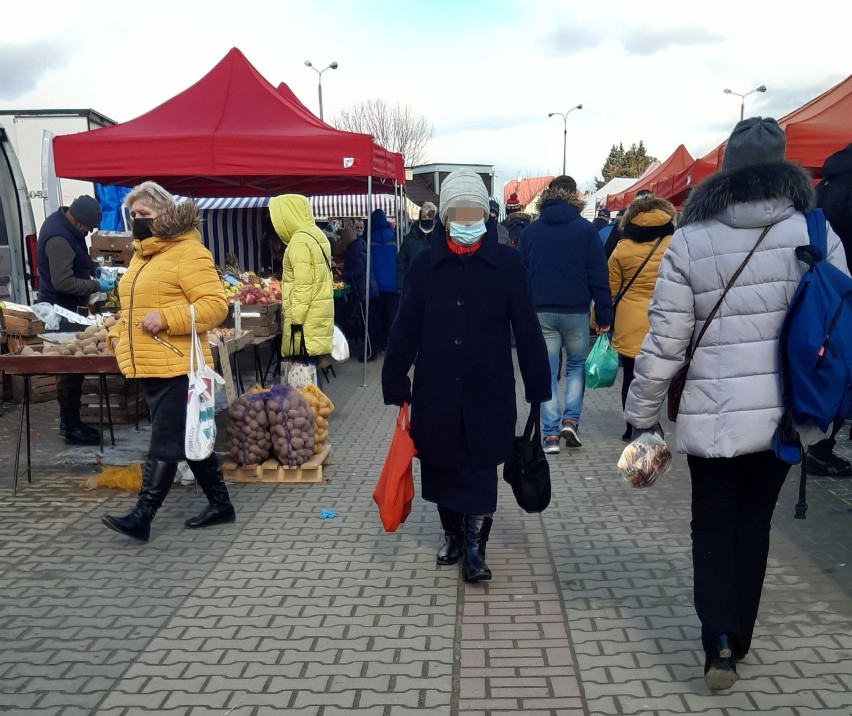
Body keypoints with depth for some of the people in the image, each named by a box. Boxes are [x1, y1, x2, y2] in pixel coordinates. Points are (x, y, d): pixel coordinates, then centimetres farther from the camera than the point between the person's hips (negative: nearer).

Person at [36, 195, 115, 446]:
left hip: (67, 306, 10)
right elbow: (63, 282, -28)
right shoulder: (58, 238, -25)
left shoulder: (66, 224, 6)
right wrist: (96, 286, -21)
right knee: (71, 366, -5)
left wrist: (92, 267, 7)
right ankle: (71, 427, 2)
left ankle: (69, 419, 26)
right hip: (62, 310, -10)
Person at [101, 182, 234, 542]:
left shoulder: (188, 252, -11)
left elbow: (215, 304, -19)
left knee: (165, 443, -5)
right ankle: (220, 503, 24)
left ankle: (142, 516, -1)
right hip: (149, 366, 10)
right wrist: (118, 334, 10)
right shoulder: (140, 255, 18)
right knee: (189, 438, 14)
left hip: (177, 366, -10)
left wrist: (166, 318, -25)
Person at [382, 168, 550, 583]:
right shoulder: (425, 264, 0)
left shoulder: (507, 263, -5)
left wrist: (538, 389, -1)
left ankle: (475, 547, 19)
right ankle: (452, 533, 36)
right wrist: (395, 385, 0)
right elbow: (405, 330, 1)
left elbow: (526, 330, -2)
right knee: (441, 466, 14)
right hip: (436, 391, 2)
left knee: (482, 469, 4)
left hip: (489, 391, -2)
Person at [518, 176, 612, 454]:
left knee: (548, 372, 7)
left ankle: (551, 434, 5)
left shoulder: (531, 231, 7)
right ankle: (571, 418, 4)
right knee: (577, 365, 18)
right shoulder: (585, 229, -1)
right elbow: (598, 275, -4)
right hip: (575, 311, -1)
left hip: (540, 313, 2)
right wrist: (604, 315, 0)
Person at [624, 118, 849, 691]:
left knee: (713, 525, 16)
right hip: (786, 410, 2)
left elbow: (664, 341, -7)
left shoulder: (690, 242, -6)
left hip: (714, 414, -2)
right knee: (754, 522, 19)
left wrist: (643, 415, 2)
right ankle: (737, 639, 31)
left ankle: (719, 639, 2)